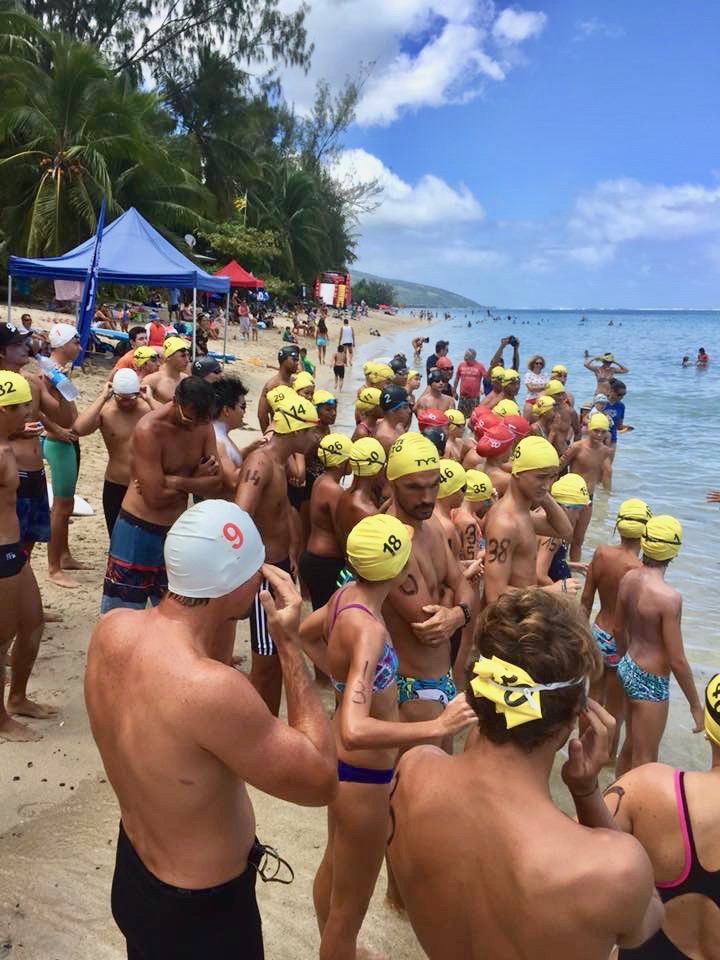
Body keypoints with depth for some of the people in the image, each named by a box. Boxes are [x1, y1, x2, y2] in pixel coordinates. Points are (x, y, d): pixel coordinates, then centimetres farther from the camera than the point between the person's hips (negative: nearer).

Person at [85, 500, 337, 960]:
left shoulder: (112, 628, -15)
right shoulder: (212, 691, -40)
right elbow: (321, 781, -26)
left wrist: (225, 615, -8)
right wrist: (290, 644, -26)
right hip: (201, 912, -6)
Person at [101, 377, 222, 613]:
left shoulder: (204, 427, -1)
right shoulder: (149, 430, -20)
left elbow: (215, 486, -6)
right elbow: (156, 498, -23)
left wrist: (175, 481, -19)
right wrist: (196, 480, -11)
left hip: (176, 532, 6)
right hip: (139, 531, -6)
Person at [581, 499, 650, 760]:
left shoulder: (602, 552, -12)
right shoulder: (638, 570, -28)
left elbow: (586, 600, -2)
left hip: (598, 633, 5)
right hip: (621, 644, -5)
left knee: (594, 697, 25)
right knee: (616, 709, 18)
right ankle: (609, 757, 37)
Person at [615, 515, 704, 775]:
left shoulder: (628, 578, -5)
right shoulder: (669, 597, -27)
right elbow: (677, 661, -21)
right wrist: (695, 705, -9)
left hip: (628, 667, 8)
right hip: (651, 681, -8)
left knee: (630, 745, 26)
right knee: (644, 762, 9)